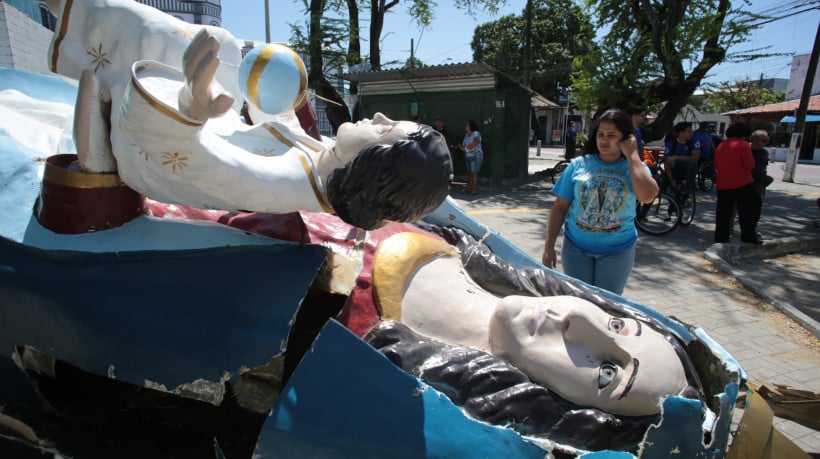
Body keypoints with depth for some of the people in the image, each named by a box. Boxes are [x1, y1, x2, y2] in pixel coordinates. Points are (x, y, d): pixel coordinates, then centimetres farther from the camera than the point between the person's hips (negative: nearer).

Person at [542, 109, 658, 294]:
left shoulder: (634, 167, -3)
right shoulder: (579, 164, -2)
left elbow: (648, 195, -25)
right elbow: (560, 207, -1)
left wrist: (632, 155, -15)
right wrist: (549, 247, -4)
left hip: (617, 251, 0)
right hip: (576, 248, 1)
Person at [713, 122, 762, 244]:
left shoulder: (720, 146, 11)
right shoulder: (743, 145, -7)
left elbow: (716, 165, 17)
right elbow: (750, 165, -12)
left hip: (722, 183, 6)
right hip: (742, 182, -6)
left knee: (723, 210, 10)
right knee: (748, 210, 4)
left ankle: (721, 235, 12)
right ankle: (748, 235, 2)